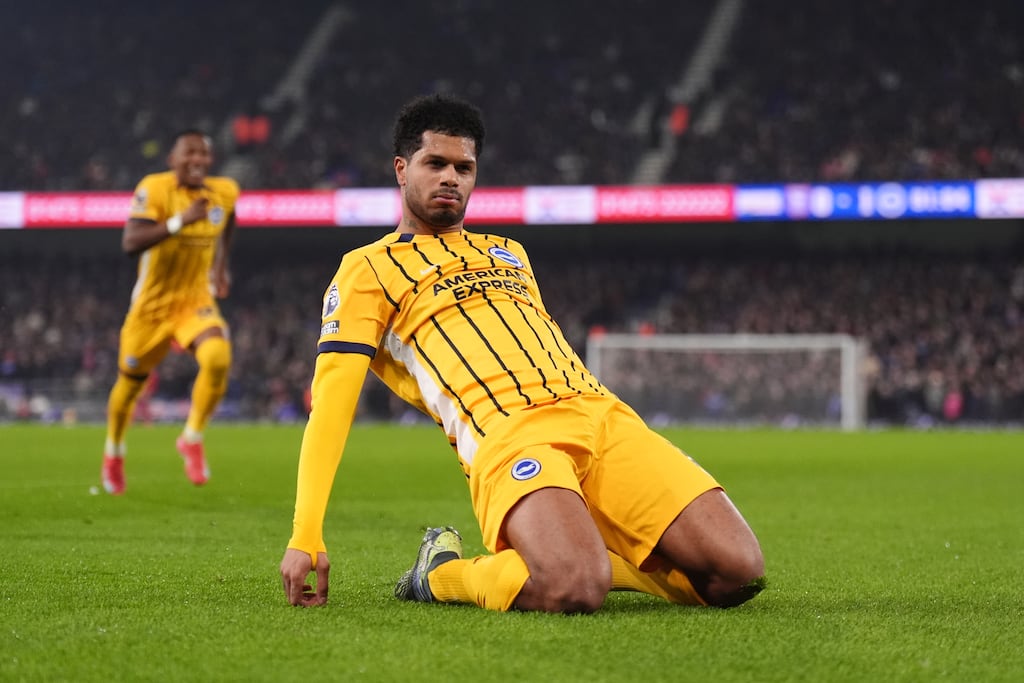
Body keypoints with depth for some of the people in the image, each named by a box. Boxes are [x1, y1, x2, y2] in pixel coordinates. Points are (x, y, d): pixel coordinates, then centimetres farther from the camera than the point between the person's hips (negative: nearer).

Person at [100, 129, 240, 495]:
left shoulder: (225, 192, -4)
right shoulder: (155, 188, -18)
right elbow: (130, 242, -32)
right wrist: (180, 220, -40)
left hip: (197, 300, 2)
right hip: (153, 304, -2)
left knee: (219, 358, -28)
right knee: (130, 382, 14)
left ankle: (192, 438, -7)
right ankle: (114, 452, 43)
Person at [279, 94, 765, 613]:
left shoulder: (509, 255, 32)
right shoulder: (369, 269, 12)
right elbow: (331, 399, 1)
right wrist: (305, 537, -11)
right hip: (507, 434, -6)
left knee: (737, 571, -13)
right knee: (572, 592, -35)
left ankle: (586, 552, 10)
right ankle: (442, 572, -4)